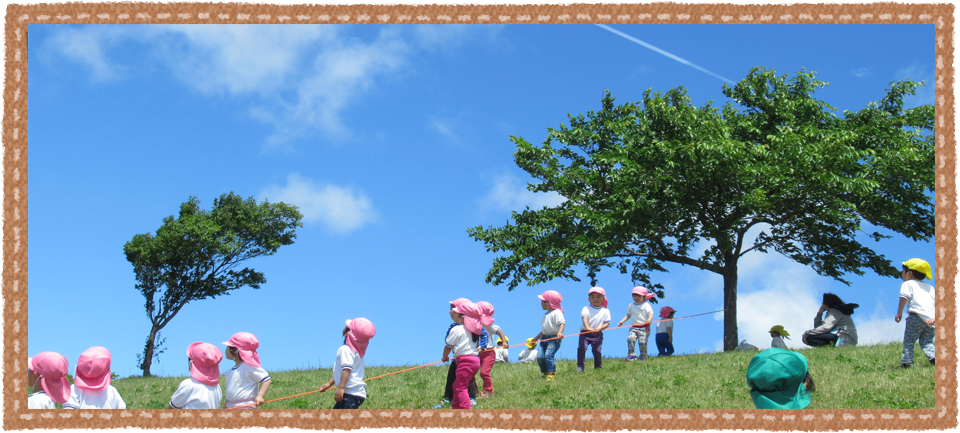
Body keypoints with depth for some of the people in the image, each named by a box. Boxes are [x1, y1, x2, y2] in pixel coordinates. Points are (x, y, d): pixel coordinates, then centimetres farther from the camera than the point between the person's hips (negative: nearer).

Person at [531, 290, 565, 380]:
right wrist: (537, 337, 35)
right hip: (544, 338, 8)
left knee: (548, 355, -22)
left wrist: (560, 332, -38)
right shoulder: (545, 314, 22)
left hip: (554, 338, -8)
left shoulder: (557, 312, -7)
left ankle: (551, 373, -15)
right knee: (540, 356, -4)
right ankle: (545, 373, 9)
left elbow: (562, 323, -20)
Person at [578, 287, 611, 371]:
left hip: (598, 334, 1)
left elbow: (607, 323, 0)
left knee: (597, 351, -3)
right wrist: (588, 328, -39)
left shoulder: (605, 311, 5)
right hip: (585, 333, -1)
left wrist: (599, 329, -20)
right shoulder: (586, 309, -1)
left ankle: (598, 367, 14)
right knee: (581, 348, -14)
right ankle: (580, 367, -8)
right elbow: (585, 318, -19)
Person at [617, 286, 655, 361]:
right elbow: (628, 315, 25)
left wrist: (649, 319, -31)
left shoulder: (646, 305, 0)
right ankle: (631, 355, -12)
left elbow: (651, 313, -10)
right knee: (630, 339, -17)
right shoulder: (631, 306, 15)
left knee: (642, 342, -11)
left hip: (644, 328, -4)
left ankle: (643, 357, 6)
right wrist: (622, 321, 13)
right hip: (633, 327, 4)